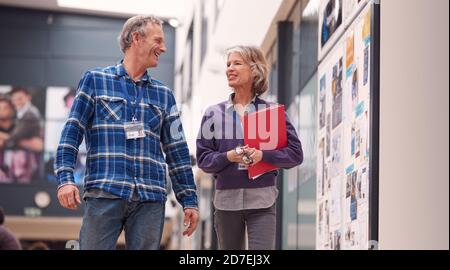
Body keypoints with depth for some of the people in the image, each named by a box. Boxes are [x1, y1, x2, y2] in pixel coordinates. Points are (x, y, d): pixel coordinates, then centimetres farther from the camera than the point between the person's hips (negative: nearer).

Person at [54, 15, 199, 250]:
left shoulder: (163, 95, 18)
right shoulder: (95, 80, 9)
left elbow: (177, 152, 18)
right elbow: (72, 132, 3)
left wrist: (189, 200, 13)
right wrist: (65, 178, -10)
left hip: (150, 199, 3)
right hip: (104, 194, -3)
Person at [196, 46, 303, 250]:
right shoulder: (214, 114, 7)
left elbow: (295, 153, 1)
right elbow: (203, 158, 4)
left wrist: (263, 155, -15)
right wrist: (228, 157, -15)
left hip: (262, 201, -2)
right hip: (226, 200, 2)